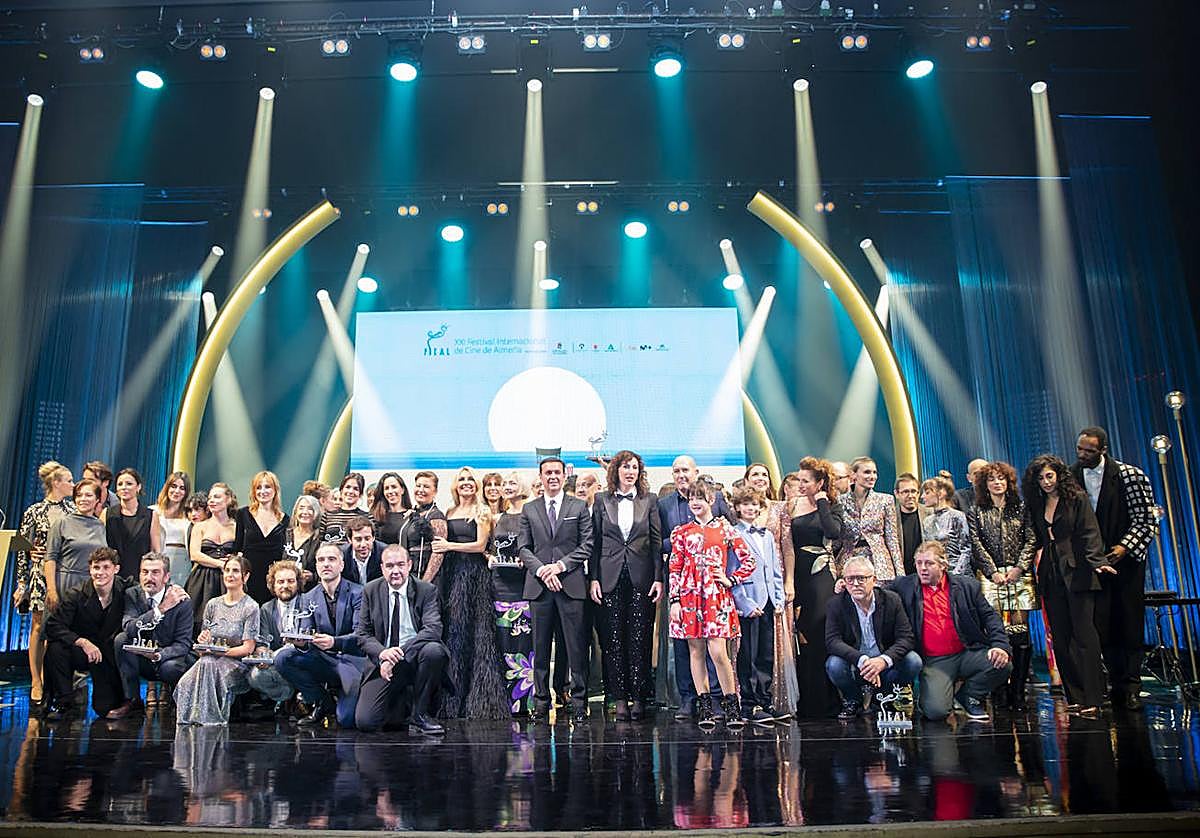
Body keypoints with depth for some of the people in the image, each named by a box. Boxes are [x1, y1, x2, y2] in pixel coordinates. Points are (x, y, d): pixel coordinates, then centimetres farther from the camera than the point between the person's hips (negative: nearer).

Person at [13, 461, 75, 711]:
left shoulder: (73, 510, 9)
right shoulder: (34, 512, -1)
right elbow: (23, 549, 1)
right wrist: (21, 582, -2)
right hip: (41, 574, -3)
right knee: (39, 627, 1)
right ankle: (36, 685, 6)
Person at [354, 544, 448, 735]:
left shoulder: (427, 590, -3)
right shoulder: (371, 591, 5)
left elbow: (433, 629, -16)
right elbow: (362, 634, 3)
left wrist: (399, 655, -26)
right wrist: (382, 653, -19)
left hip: (415, 658, -1)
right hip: (382, 661, 1)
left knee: (434, 650, -36)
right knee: (364, 721, -16)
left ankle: (419, 716, -14)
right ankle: (397, 702, 20)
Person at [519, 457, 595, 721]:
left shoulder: (579, 507, 7)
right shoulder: (529, 509, 12)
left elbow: (587, 545, 2)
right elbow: (524, 548, 8)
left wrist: (561, 565, -10)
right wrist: (542, 570, -8)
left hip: (571, 583, -1)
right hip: (539, 586, 2)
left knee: (576, 647, -1)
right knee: (540, 647, 5)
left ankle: (578, 702, 7)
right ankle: (541, 702, 13)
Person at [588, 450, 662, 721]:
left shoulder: (649, 501, 7)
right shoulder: (602, 500, 7)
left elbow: (657, 542, 4)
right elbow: (595, 541, 6)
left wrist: (658, 578, -3)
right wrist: (594, 578, -1)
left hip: (641, 578, 0)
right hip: (610, 577, 1)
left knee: (640, 639, 1)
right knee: (613, 639, 3)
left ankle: (639, 697, 9)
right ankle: (620, 698, 11)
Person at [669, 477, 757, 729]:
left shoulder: (724, 528, 6)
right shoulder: (681, 532, 9)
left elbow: (749, 561, 9)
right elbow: (675, 568, 6)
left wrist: (730, 580, 1)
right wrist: (674, 600, 0)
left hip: (716, 596, -2)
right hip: (690, 596, 2)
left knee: (718, 652, -9)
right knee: (696, 651, 4)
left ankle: (732, 707, 3)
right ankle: (704, 708, 11)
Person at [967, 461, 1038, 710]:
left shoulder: (1020, 508, 13)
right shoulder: (976, 511, 10)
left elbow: (1031, 540, 7)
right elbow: (976, 545, 3)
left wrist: (1020, 568, -5)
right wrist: (994, 572, -6)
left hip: (1019, 575, 1)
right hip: (990, 575, -1)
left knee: (1021, 630, -5)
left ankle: (1018, 690, -1)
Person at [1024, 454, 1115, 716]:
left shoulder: (1077, 498, 2)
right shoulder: (1037, 505, 16)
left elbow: (1090, 533, -7)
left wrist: (1098, 561, -20)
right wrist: (1039, 564, 4)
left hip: (1077, 575, -5)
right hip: (1051, 578, 5)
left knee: (1085, 636, -8)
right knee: (1060, 639, 3)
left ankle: (1092, 699, -7)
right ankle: (1075, 697, 9)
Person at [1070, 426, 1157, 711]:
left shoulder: (1130, 475, -10)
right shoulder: (1070, 477, -2)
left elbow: (1147, 519, -8)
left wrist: (1124, 547, -18)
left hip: (1125, 557, -2)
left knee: (1130, 621, 0)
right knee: (1103, 625, 1)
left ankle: (1131, 688, 7)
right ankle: (1118, 685, 11)